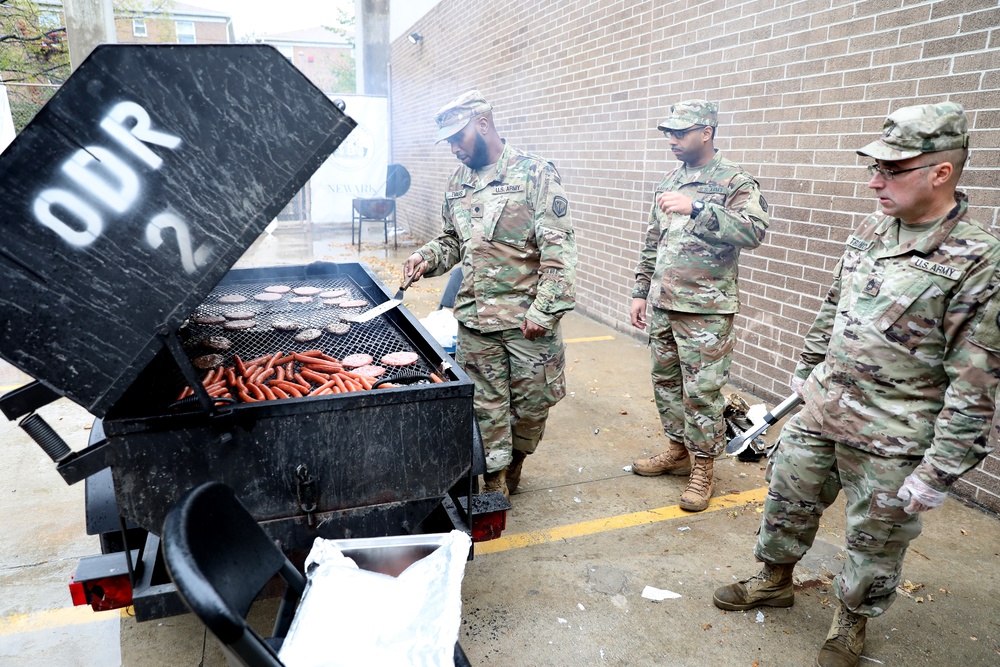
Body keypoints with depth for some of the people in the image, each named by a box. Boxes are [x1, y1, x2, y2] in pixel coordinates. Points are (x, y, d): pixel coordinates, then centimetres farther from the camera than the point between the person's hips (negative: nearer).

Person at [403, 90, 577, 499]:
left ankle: (514, 462, 35)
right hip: (475, 316, 5)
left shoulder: (533, 173, -7)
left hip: (526, 316, -4)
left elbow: (558, 248, -12)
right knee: (486, 405, 9)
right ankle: (494, 487, 23)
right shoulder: (458, 182, 12)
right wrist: (428, 257, 2)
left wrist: (544, 309, -17)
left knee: (532, 401, 8)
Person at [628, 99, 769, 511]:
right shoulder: (669, 183, 13)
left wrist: (696, 209, -32)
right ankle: (678, 451, 33)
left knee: (702, 392, 0)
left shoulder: (735, 181, -7)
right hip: (662, 306, 7)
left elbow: (755, 231, -25)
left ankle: (703, 467, 16)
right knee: (665, 382, 15)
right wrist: (640, 292, 14)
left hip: (705, 310, -7)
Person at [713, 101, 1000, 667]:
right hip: (821, 411, 6)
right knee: (788, 499, 19)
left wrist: (939, 472, -16)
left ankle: (853, 620, 40)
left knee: (876, 540, 14)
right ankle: (775, 580, 44)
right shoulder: (872, 231, 2)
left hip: (890, 441, -6)